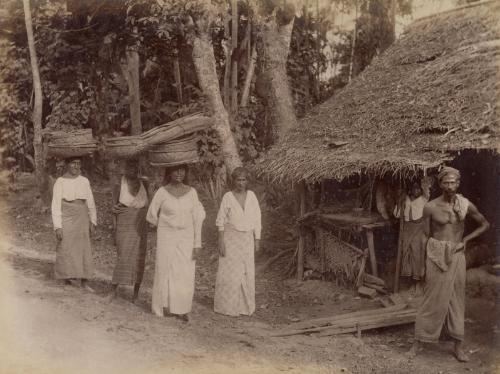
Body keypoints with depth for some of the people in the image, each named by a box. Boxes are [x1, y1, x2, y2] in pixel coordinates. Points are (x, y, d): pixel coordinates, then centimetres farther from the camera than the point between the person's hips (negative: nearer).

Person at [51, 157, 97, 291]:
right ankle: (67, 278, 19)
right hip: (66, 219, -3)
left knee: (84, 249, 2)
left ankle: (84, 281, 8)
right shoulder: (60, 182, -4)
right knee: (66, 250, 2)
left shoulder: (84, 181, 6)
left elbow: (90, 203, 11)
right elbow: (56, 205, -6)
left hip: (82, 219, 3)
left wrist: (93, 222, 8)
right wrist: (57, 226, -12)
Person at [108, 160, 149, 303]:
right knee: (123, 258, -9)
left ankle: (136, 293, 12)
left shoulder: (144, 186, 6)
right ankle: (113, 289, 7)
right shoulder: (118, 187, -1)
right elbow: (114, 211, -2)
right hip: (124, 228, -3)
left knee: (139, 260, 3)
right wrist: (115, 232, -7)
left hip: (140, 228, 3)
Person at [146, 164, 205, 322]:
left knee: (186, 275, 2)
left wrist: (197, 244, -4)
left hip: (186, 238, 2)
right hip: (167, 238, -2)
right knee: (165, 272, 5)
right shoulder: (162, 192, -7)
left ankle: (181, 309, 16)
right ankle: (164, 306, 23)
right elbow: (151, 216, 2)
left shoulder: (191, 192, -1)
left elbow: (197, 218, 0)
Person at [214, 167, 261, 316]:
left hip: (246, 240, 3)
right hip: (230, 238, -3)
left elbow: (256, 219, 4)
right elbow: (220, 221, -6)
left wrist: (257, 240, 1)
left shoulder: (251, 196, 0)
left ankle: (244, 306, 17)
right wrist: (221, 242, -12)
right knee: (229, 272, -2)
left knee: (246, 273, 5)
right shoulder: (227, 197, -8)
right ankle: (226, 306, 9)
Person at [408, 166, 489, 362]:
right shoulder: (431, 207, -6)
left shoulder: (466, 205, -2)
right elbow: (425, 236, 0)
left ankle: (458, 346, 17)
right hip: (436, 255, -2)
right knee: (433, 299, 1)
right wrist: (422, 263, -1)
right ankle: (418, 342, 12)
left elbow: (485, 224, 13)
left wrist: (466, 240, 1)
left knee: (456, 300, 8)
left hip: (456, 255, 2)